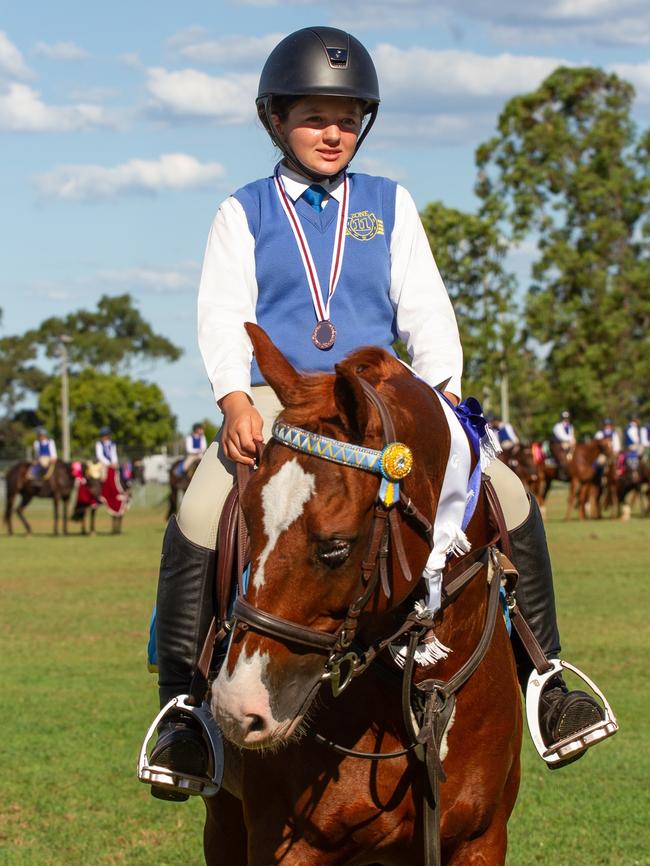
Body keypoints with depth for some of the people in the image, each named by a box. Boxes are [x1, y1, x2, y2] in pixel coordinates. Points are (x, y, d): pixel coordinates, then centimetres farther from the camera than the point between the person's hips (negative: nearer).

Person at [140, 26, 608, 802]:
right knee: (196, 525, -29)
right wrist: (235, 400, -21)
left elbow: (423, 304, 9)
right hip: (273, 397, -2)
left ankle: (543, 681, -3)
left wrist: (443, 389, -10)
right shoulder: (242, 214, 10)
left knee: (510, 500, -13)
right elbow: (223, 313, -2)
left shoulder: (390, 206, 17)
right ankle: (182, 707, -19)